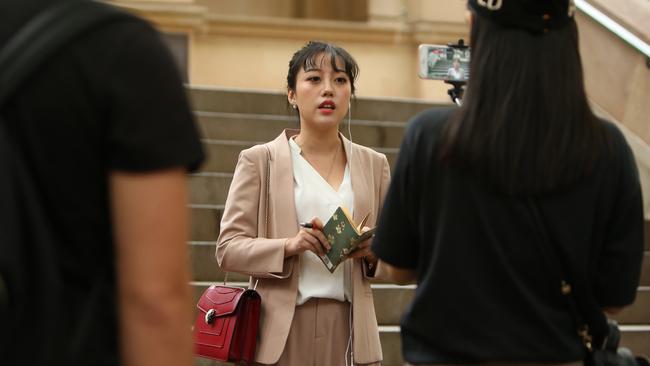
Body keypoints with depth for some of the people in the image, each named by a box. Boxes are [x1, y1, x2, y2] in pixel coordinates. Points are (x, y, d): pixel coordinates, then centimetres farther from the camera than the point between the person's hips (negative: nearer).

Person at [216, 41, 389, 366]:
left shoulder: (374, 165, 12)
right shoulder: (258, 161, 4)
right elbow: (228, 248, -2)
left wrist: (372, 253, -7)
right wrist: (289, 246, -17)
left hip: (348, 327, 2)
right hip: (282, 328, -2)